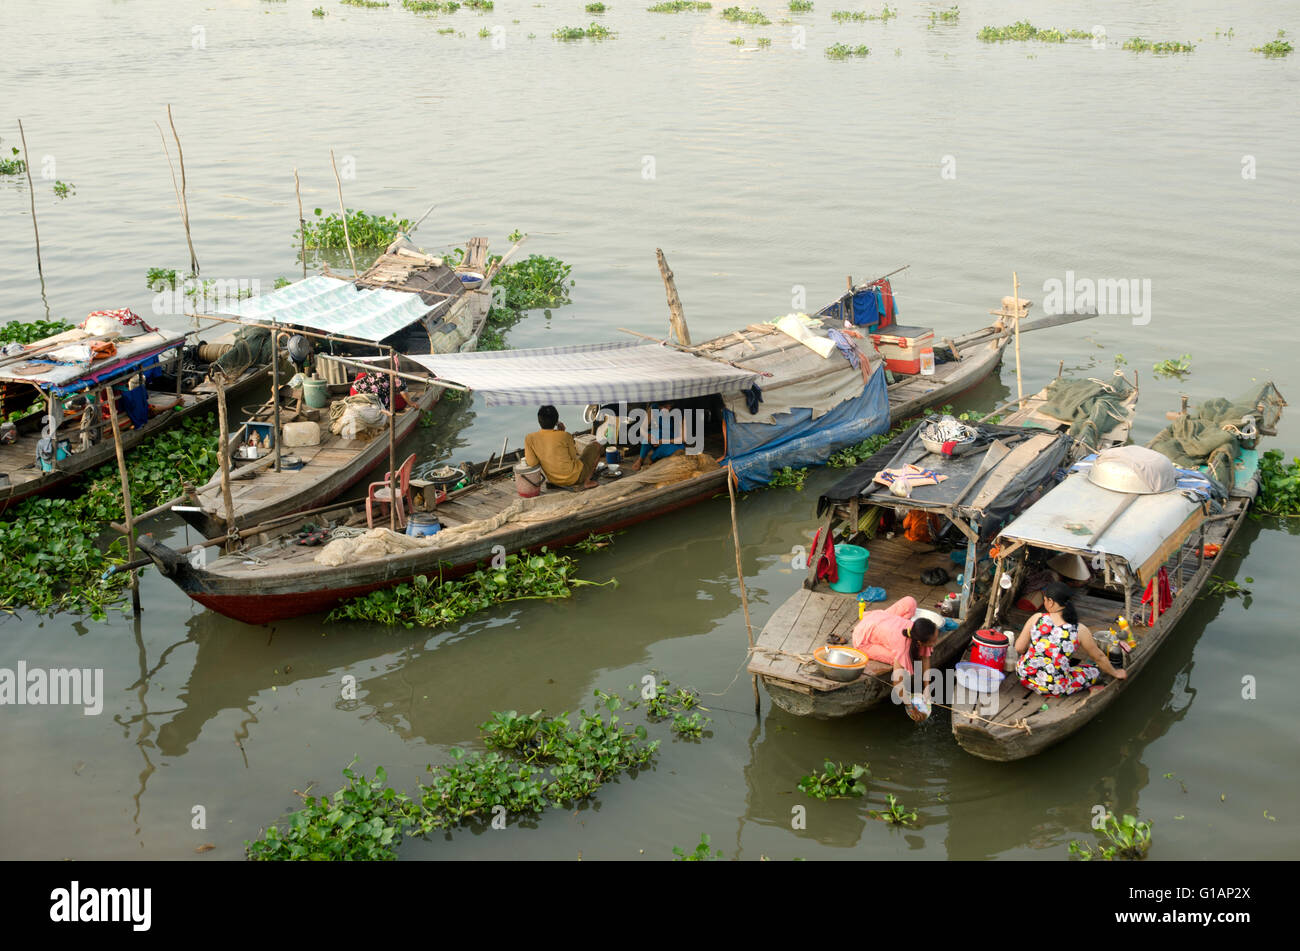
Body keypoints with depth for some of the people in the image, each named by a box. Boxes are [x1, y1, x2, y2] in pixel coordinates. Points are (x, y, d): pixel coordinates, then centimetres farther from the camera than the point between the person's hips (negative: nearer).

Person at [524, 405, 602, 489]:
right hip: (573, 477, -5)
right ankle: (587, 481, 9)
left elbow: (531, 462, -17)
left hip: (554, 481, 5)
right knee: (596, 445, 14)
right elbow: (573, 457, -4)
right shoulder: (565, 436, -19)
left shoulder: (529, 438, -12)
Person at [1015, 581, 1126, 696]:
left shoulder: (1036, 619, -11)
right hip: (1055, 687, -3)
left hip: (1025, 676, 3)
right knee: (1095, 671, 19)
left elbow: (1019, 648, -3)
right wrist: (1115, 673, 22)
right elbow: (1099, 657, 3)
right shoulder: (1080, 631, -13)